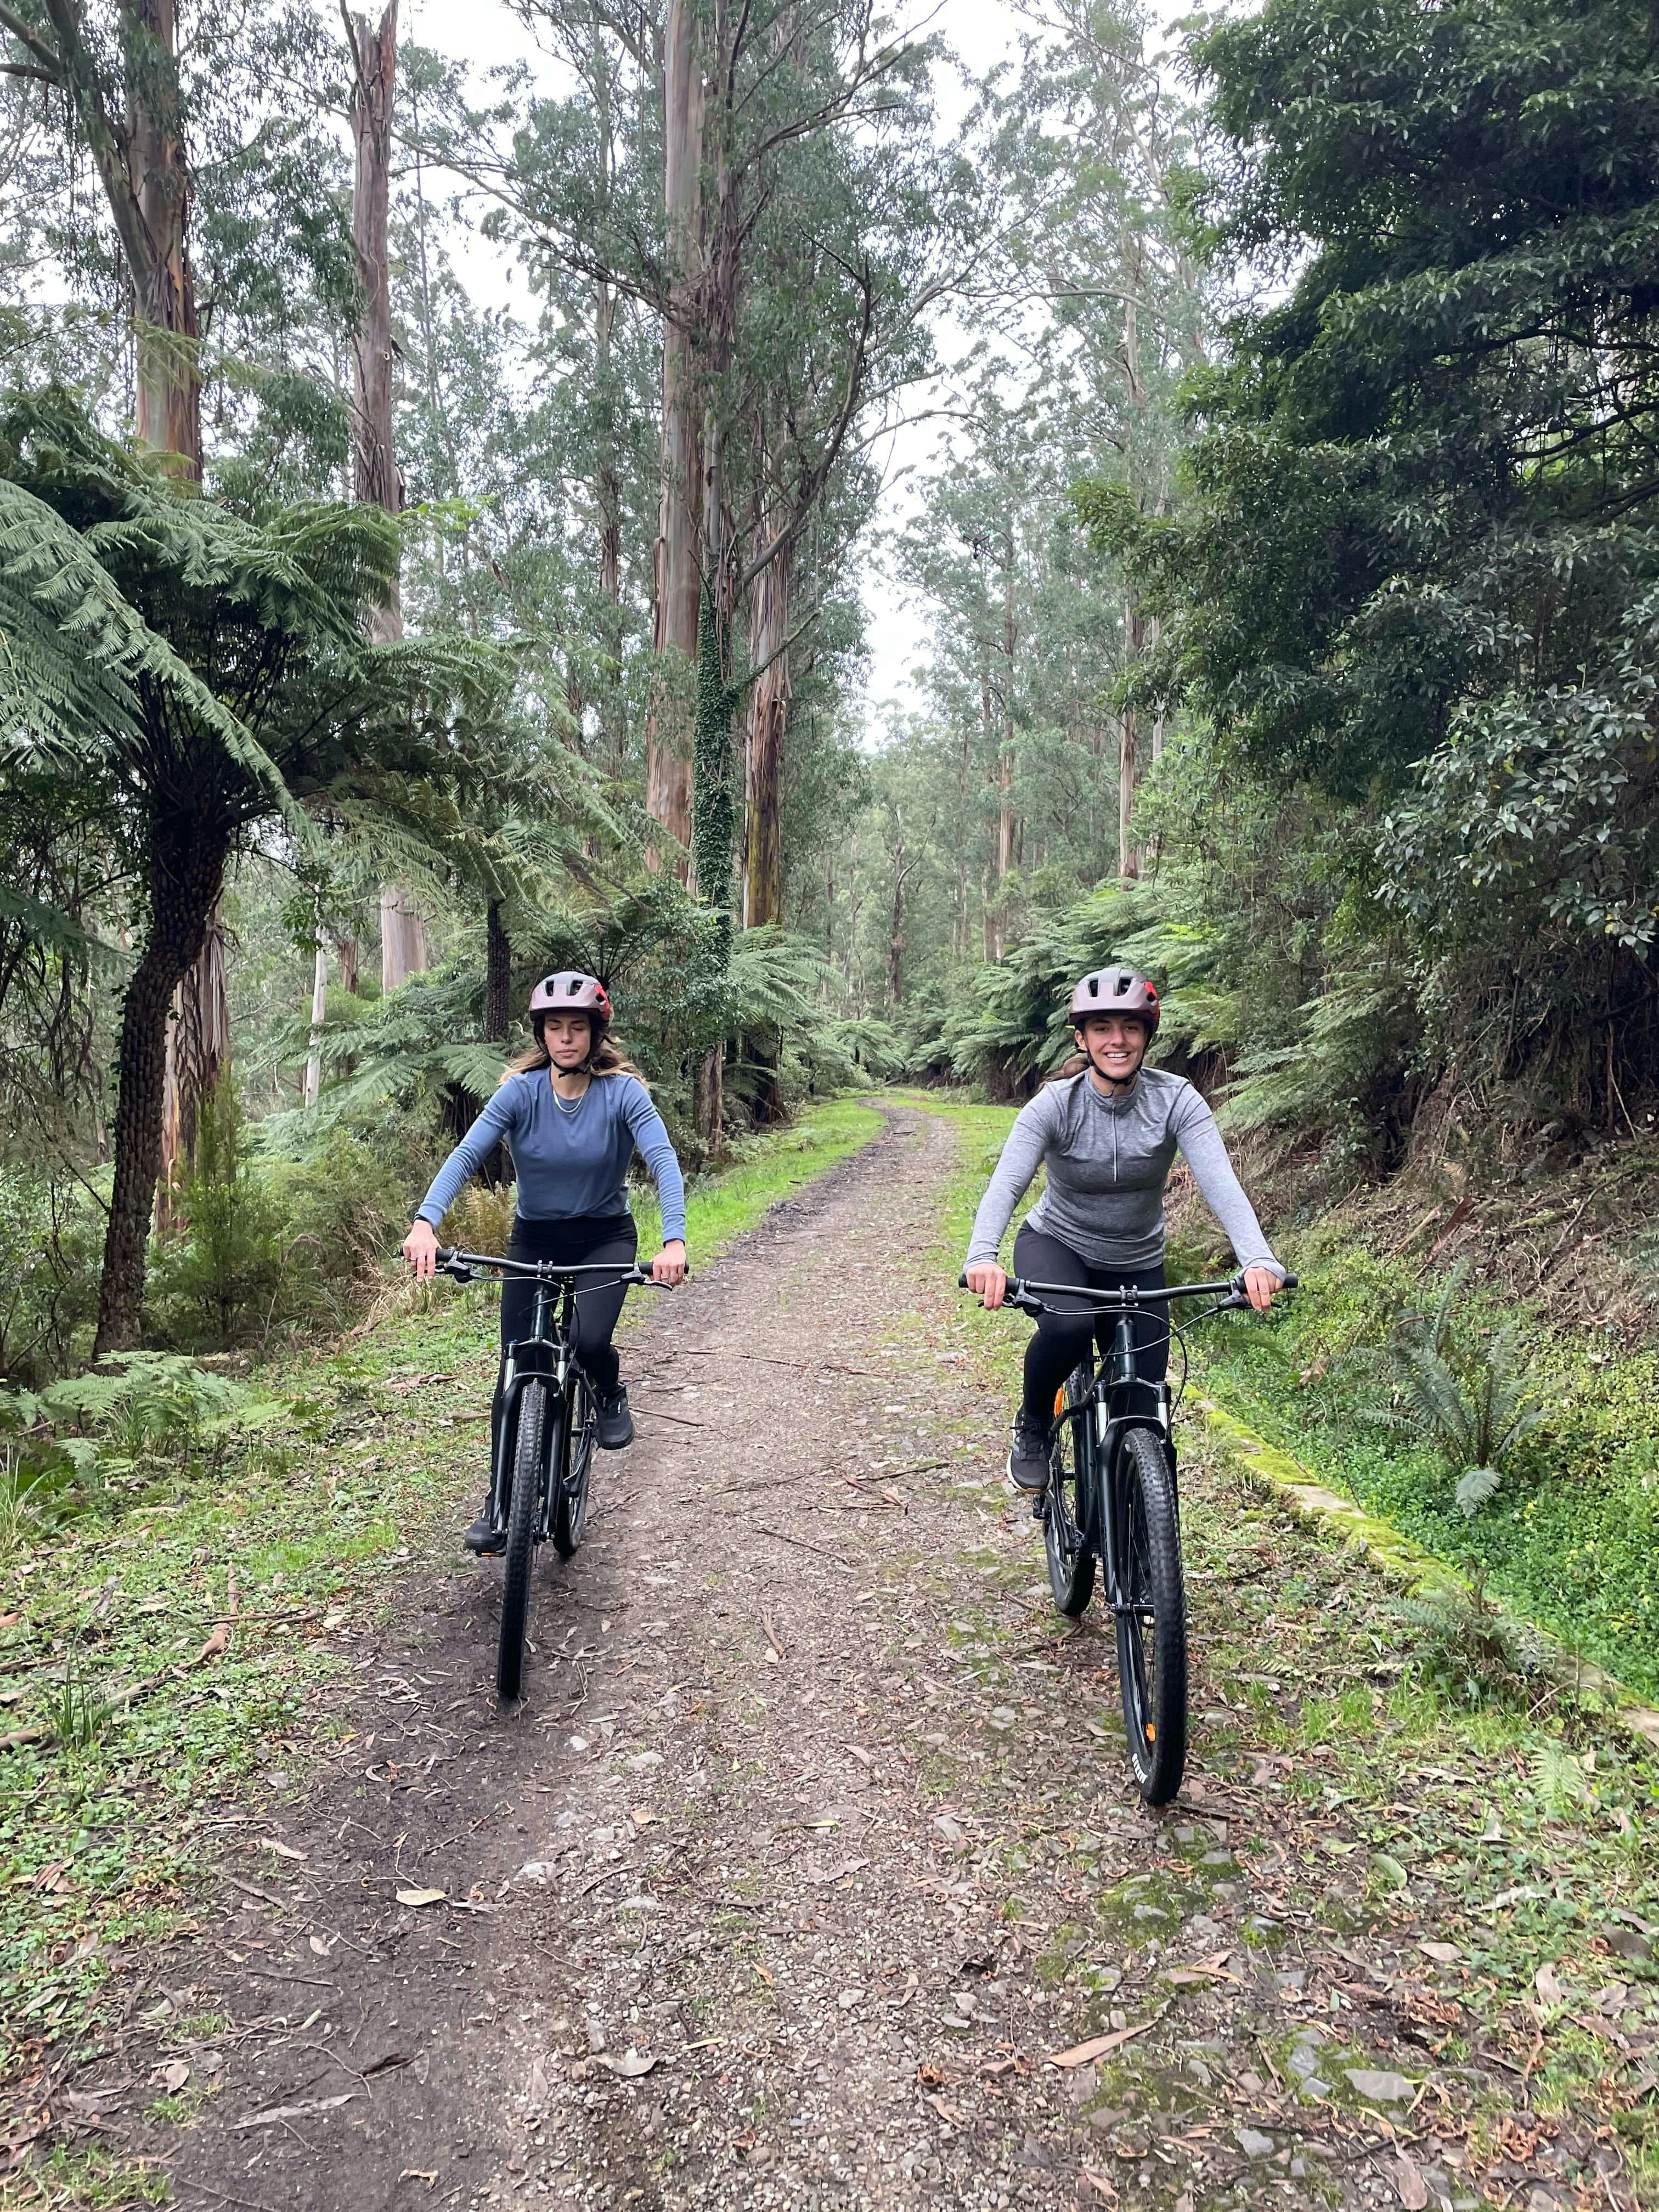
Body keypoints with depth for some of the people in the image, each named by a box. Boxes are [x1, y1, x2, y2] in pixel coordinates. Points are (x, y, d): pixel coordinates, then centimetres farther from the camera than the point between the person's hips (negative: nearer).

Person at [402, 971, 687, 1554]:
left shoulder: (623, 1091, -16)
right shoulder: (521, 1090, -13)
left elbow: (663, 1159, -27)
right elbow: (467, 1154, -23)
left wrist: (674, 1241, -44)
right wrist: (425, 1223, -40)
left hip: (605, 1237, -1)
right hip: (534, 1238, 2)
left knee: (589, 1341, -27)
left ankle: (611, 1395, 9)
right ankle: (500, 1503, 13)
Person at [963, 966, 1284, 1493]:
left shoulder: (1176, 1101, -17)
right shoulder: (1055, 1104, -19)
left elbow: (1220, 1182, -29)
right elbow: (1006, 1182, -32)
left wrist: (1258, 1259, -47)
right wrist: (983, 1256, -51)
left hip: (1137, 1266, 2)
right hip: (1056, 1245, -2)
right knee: (1069, 1325, -36)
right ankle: (1033, 1426, -5)